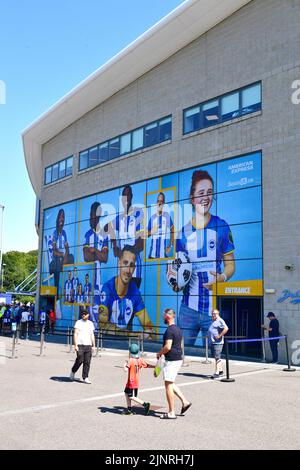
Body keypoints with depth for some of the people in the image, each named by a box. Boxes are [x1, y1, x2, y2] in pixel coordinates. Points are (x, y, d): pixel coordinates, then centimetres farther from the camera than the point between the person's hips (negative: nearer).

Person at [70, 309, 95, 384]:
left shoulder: (91, 323, 15)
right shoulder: (78, 322, 2)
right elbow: (75, 334, -3)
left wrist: (93, 345, 13)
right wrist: (75, 345, -11)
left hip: (88, 345, 4)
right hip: (80, 345, -4)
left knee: (87, 362, 0)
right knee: (80, 360, -6)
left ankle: (85, 378, 6)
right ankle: (73, 371, 21)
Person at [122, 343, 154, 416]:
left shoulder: (130, 360, -19)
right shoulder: (140, 360, 2)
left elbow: (126, 370, -28)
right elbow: (147, 365, 10)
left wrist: (125, 365, -9)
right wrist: (155, 366, 22)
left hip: (131, 382, -8)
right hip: (136, 382, 8)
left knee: (131, 397, -1)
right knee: (126, 393, 20)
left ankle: (145, 404, -7)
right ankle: (129, 409, 25)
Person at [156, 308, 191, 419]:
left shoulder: (169, 330, -18)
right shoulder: (178, 329, 13)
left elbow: (167, 347, -25)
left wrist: (159, 353, -7)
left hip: (171, 360, -10)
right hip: (178, 359, 10)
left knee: (168, 385, -2)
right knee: (171, 383, 20)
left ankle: (171, 413, 2)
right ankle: (184, 402, 14)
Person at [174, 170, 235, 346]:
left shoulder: (222, 227, -1)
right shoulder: (183, 231, 6)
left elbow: (230, 264, 3)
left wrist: (222, 277, -17)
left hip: (213, 307, -2)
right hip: (188, 306, 2)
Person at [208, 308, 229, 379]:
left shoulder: (220, 321, -11)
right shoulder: (213, 321, 19)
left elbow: (226, 328, -24)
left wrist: (219, 336, -21)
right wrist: (210, 337, 18)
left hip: (217, 343, -10)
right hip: (212, 342, 10)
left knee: (217, 357, -11)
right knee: (215, 357, 14)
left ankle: (217, 373, -12)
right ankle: (221, 371, 23)